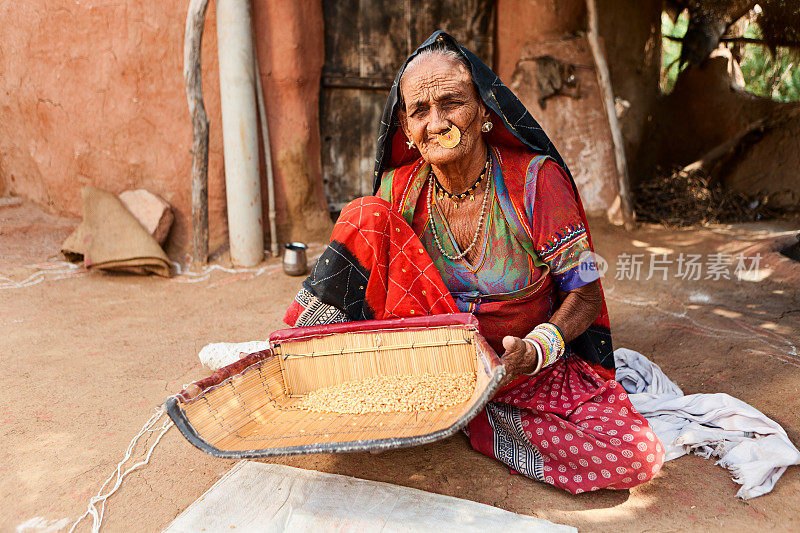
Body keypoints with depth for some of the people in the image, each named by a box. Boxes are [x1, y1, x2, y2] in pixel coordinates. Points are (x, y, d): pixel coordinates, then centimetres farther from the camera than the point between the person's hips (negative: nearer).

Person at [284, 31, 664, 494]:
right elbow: (372, 280, 1)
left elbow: (585, 296, -10)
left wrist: (535, 349, -29)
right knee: (367, 216, -16)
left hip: (534, 367, 0)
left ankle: (475, 422, -13)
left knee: (638, 456, -27)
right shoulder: (399, 188, -6)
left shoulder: (536, 179, -15)